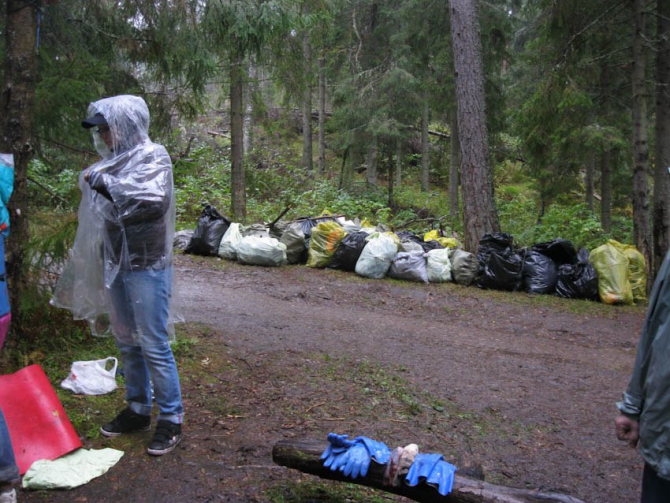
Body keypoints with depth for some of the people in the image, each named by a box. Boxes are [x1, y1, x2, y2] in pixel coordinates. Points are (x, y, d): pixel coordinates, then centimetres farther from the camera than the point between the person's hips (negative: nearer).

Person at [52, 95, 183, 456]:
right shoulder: (115, 159, 8)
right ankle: (138, 410, 31)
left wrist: (105, 182, -23)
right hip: (115, 263, 7)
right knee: (127, 342, 16)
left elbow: (157, 200, -29)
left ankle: (171, 419, 10)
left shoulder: (152, 156, -11)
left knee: (154, 345, -3)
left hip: (147, 266, -7)